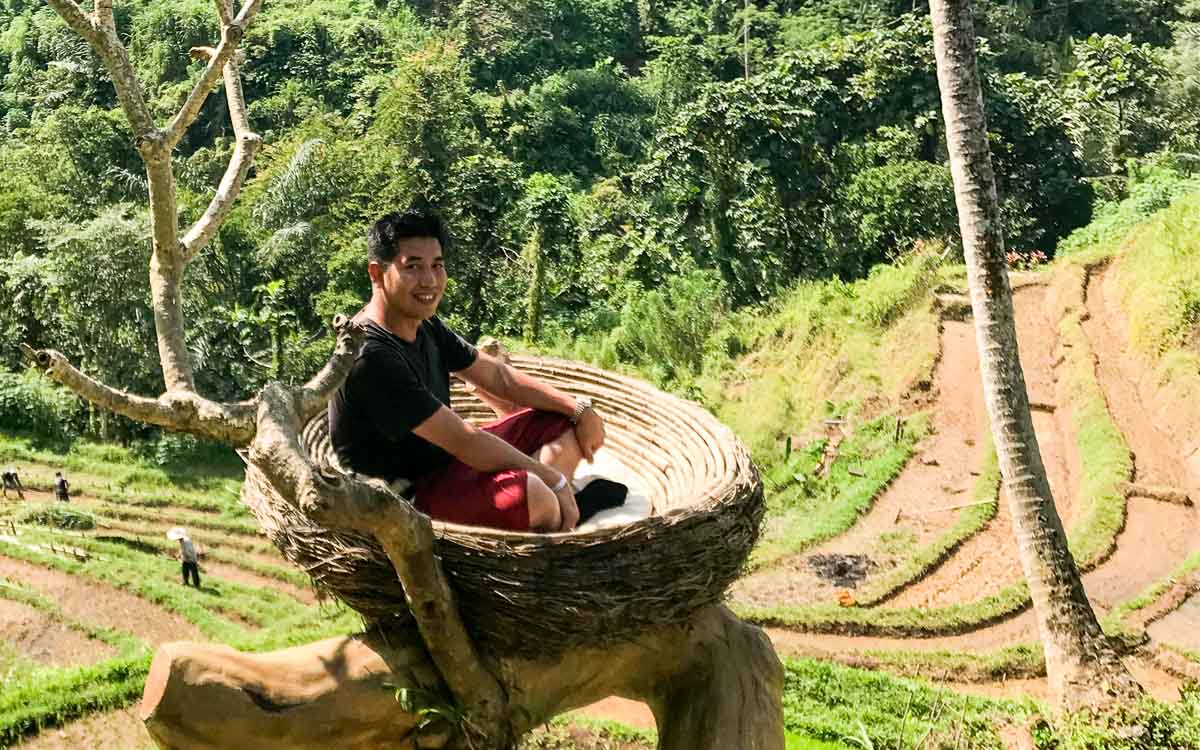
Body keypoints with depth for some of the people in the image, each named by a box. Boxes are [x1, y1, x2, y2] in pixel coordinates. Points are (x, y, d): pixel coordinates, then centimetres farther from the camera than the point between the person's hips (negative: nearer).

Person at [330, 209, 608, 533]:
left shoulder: (425, 325, 4)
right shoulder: (370, 358, -26)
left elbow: (500, 377, 11)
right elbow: (463, 441, -26)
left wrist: (578, 408, 0)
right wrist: (554, 480, -19)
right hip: (408, 494, -10)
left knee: (565, 424, 7)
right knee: (530, 492, -34)